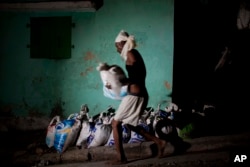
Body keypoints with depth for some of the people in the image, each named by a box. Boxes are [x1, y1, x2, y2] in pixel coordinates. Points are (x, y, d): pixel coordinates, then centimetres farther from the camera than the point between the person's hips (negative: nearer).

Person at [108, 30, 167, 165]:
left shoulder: (130, 54, -10)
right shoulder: (134, 54, 18)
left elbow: (136, 77, -15)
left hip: (134, 95, -10)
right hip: (140, 94, 10)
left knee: (116, 123, -2)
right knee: (130, 124, 20)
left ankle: (121, 158, 1)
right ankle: (159, 142, 17)